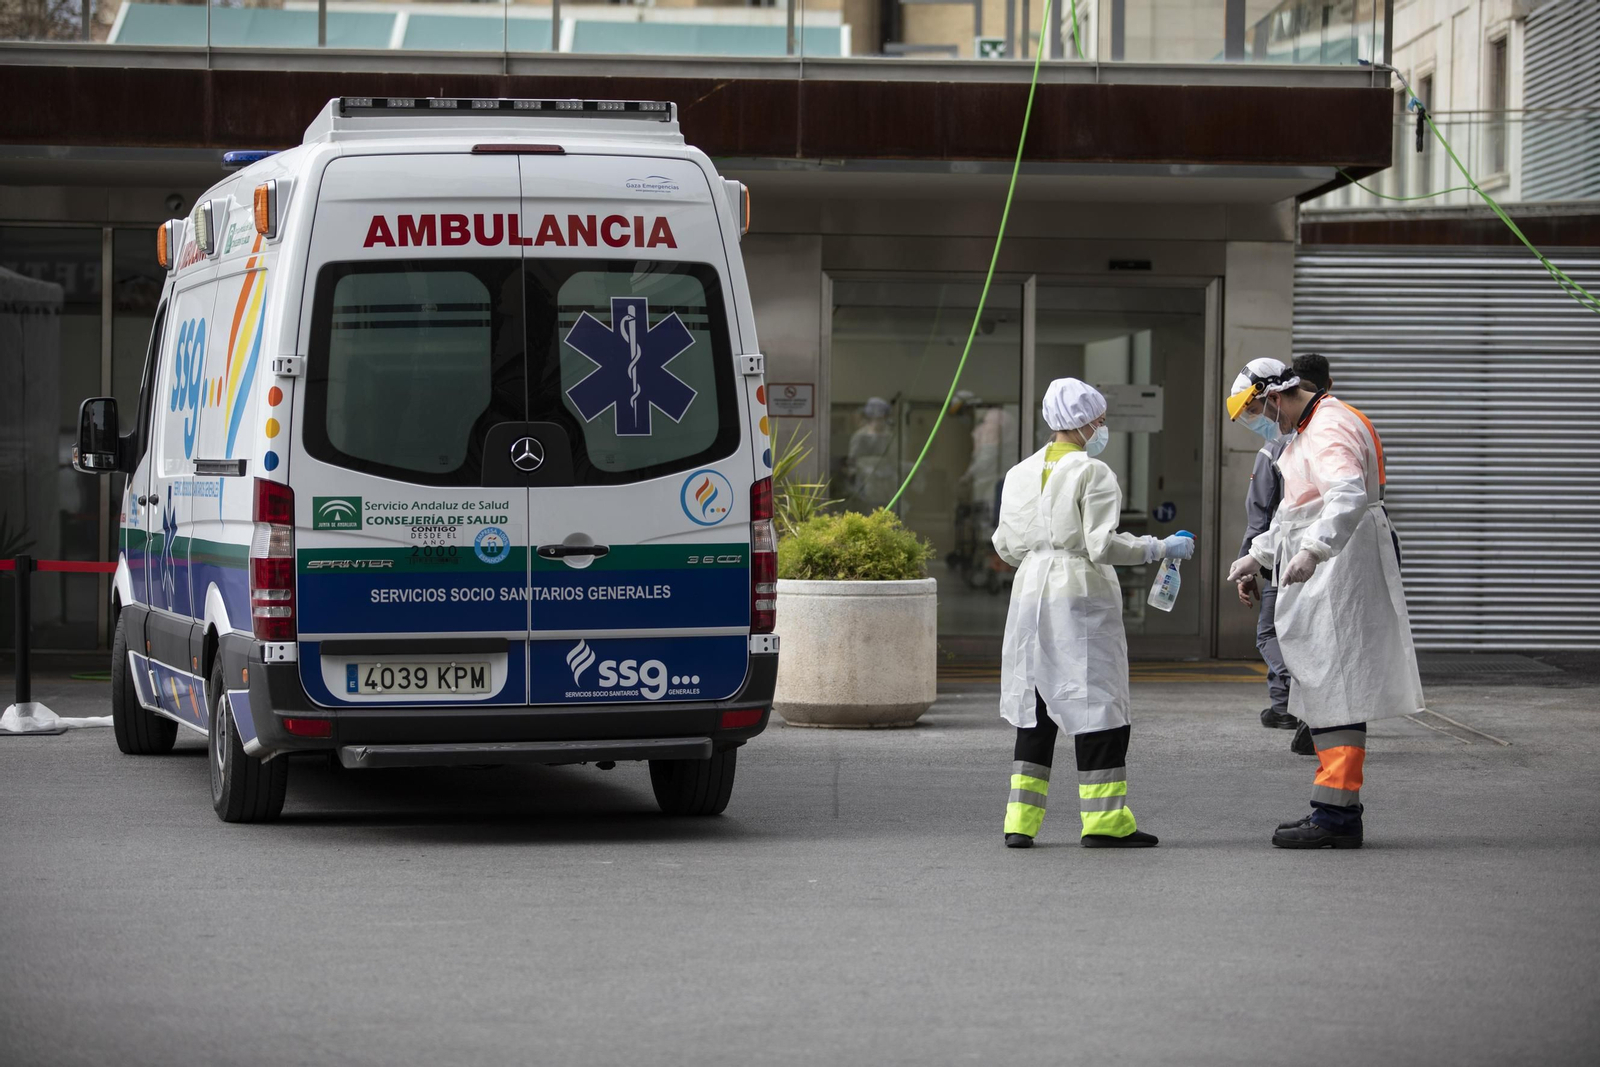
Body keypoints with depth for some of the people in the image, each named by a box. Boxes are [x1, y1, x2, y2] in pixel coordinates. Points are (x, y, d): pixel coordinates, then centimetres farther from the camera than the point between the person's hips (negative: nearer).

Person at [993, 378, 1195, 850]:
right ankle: (1104, 821, 0)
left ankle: (1021, 820, 7)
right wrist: (1160, 548, -6)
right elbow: (1103, 545, -16)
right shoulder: (1092, 474, -10)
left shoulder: (1020, 474, 9)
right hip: (1082, 596, -6)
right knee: (1096, 703, 0)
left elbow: (1007, 544, 12)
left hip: (1031, 594, 6)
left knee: (1035, 705, 11)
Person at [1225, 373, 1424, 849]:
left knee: (1336, 685, -11)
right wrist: (1257, 556, 31)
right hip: (1318, 577, 11)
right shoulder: (1306, 431, 19)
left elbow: (1349, 495, -35)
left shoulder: (1330, 430, -17)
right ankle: (1333, 809, 22)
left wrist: (1313, 550, -46)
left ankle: (1337, 815, -12)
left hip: (1340, 572, -11)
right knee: (1322, 685, 15)